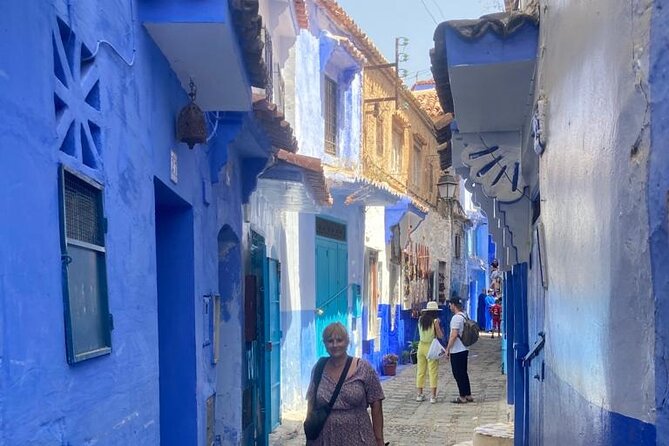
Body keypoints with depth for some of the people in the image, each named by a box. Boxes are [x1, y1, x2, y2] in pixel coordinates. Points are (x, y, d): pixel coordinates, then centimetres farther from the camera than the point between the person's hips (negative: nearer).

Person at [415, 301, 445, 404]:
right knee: (433, 372, 0)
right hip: (431, 347, -5)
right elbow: (440, 336, -9)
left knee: (420, 371, 12)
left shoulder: (420, 320, 2)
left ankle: (419, 394, 17)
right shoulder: (435, 321, -11)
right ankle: (433, 396, -1)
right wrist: (439, 327, 8)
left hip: (421, 346, 5)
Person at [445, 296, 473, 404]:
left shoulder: (456, 317, -17)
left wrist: (447, 349, -14)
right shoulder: (464, 316, 11)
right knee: (463, 373, 15)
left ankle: (462, 397, 2)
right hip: (464, 349, 9)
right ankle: (468, 395, 19)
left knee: (458, 374, -2)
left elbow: (454, 335, -21)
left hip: (457, 351, -9)